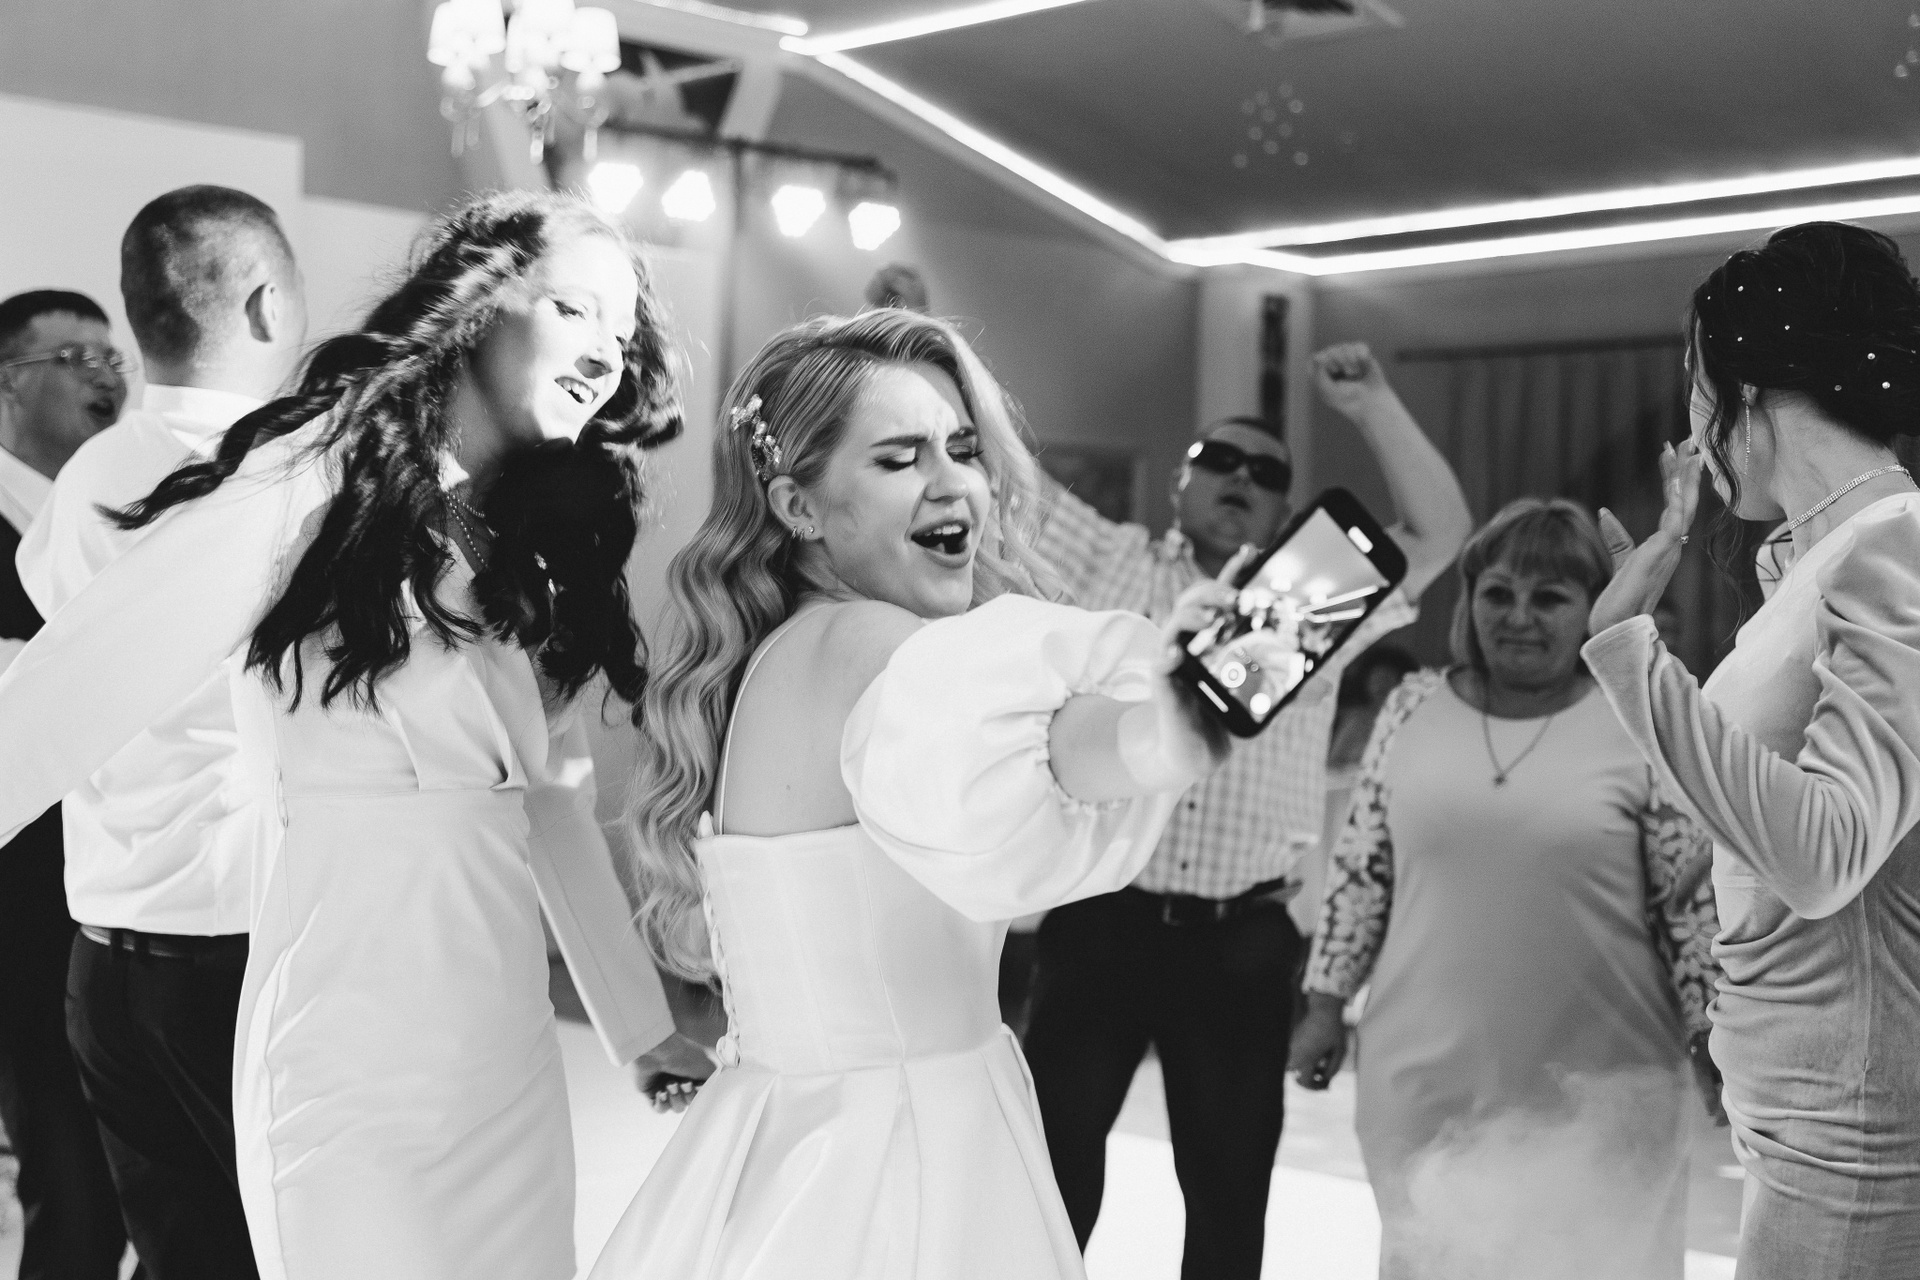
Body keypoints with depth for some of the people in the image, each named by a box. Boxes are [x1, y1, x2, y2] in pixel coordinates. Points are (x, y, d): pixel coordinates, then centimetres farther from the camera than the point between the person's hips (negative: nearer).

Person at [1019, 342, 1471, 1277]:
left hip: (1244, 939, 2)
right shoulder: (1108, 561, 9)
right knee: (1055, 1160, 5)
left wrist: (1372, 404, -4)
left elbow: (1442, 536, 5)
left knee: (1231, 1181, 12)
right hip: (1097, 918, -1)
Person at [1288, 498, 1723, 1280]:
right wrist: (1327, 1003, 9)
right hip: (1427, 1079, 3)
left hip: (1595, 1091, -3)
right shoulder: (1414, 709, 2)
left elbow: (1695, 899, -3)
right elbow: (1361, 867, 9)